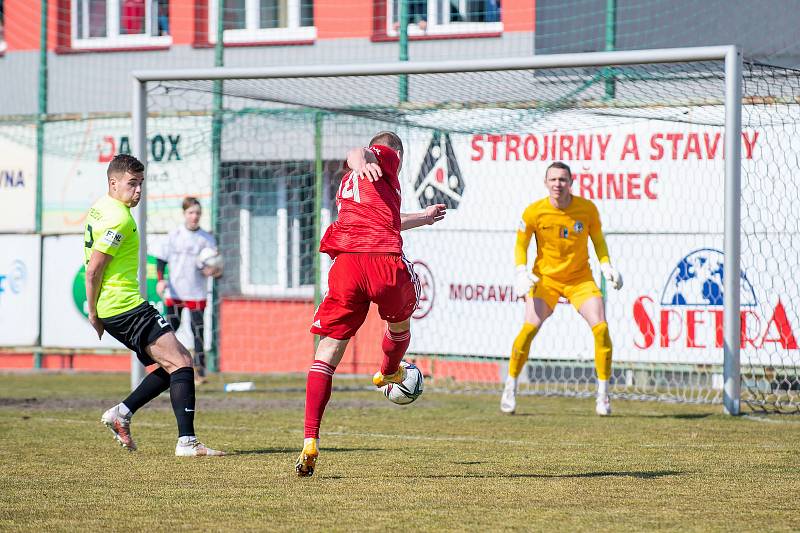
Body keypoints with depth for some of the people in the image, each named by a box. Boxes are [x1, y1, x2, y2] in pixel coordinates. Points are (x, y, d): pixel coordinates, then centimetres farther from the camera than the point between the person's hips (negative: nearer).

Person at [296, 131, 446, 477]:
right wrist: (361, 162, -37)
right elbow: (355, 153, -11)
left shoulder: (348, 182, 35)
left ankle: (310, 442, -13)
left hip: (345, 263, 5)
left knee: (328, 350, 1)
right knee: (399, 320, 29)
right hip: (384, 260, -5)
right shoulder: (385, 156, 15)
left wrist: (423, 217, 70)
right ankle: (389, 373, 58)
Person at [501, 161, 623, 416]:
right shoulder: (534, 212, -12)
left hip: (580, 279, 1)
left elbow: (598, 239, 8)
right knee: (530, 327, -19)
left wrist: (606, 265, -7)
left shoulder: (587, 208, -9)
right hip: (545, 278, -1)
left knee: (600, 327, -15)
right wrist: (521, 271, -15)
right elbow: (521, 244, 1)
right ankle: (510, 388, -1)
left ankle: (603, 395, -3)